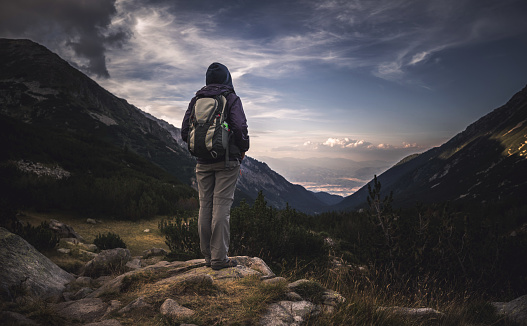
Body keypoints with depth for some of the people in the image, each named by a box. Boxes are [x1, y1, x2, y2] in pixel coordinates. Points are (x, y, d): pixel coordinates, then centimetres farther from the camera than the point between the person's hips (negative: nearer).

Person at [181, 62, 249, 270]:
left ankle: (208, 256, 14)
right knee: (222, 206, -4)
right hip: (226, 160, -4)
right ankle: (219, 258, -2)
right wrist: (243, 148, 3)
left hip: (203, 162, 4)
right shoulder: (231, 98, -2)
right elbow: (240, 128, -14)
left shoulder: (196, 100, 10)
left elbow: (185, 132, 8)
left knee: (205, 206, 9)